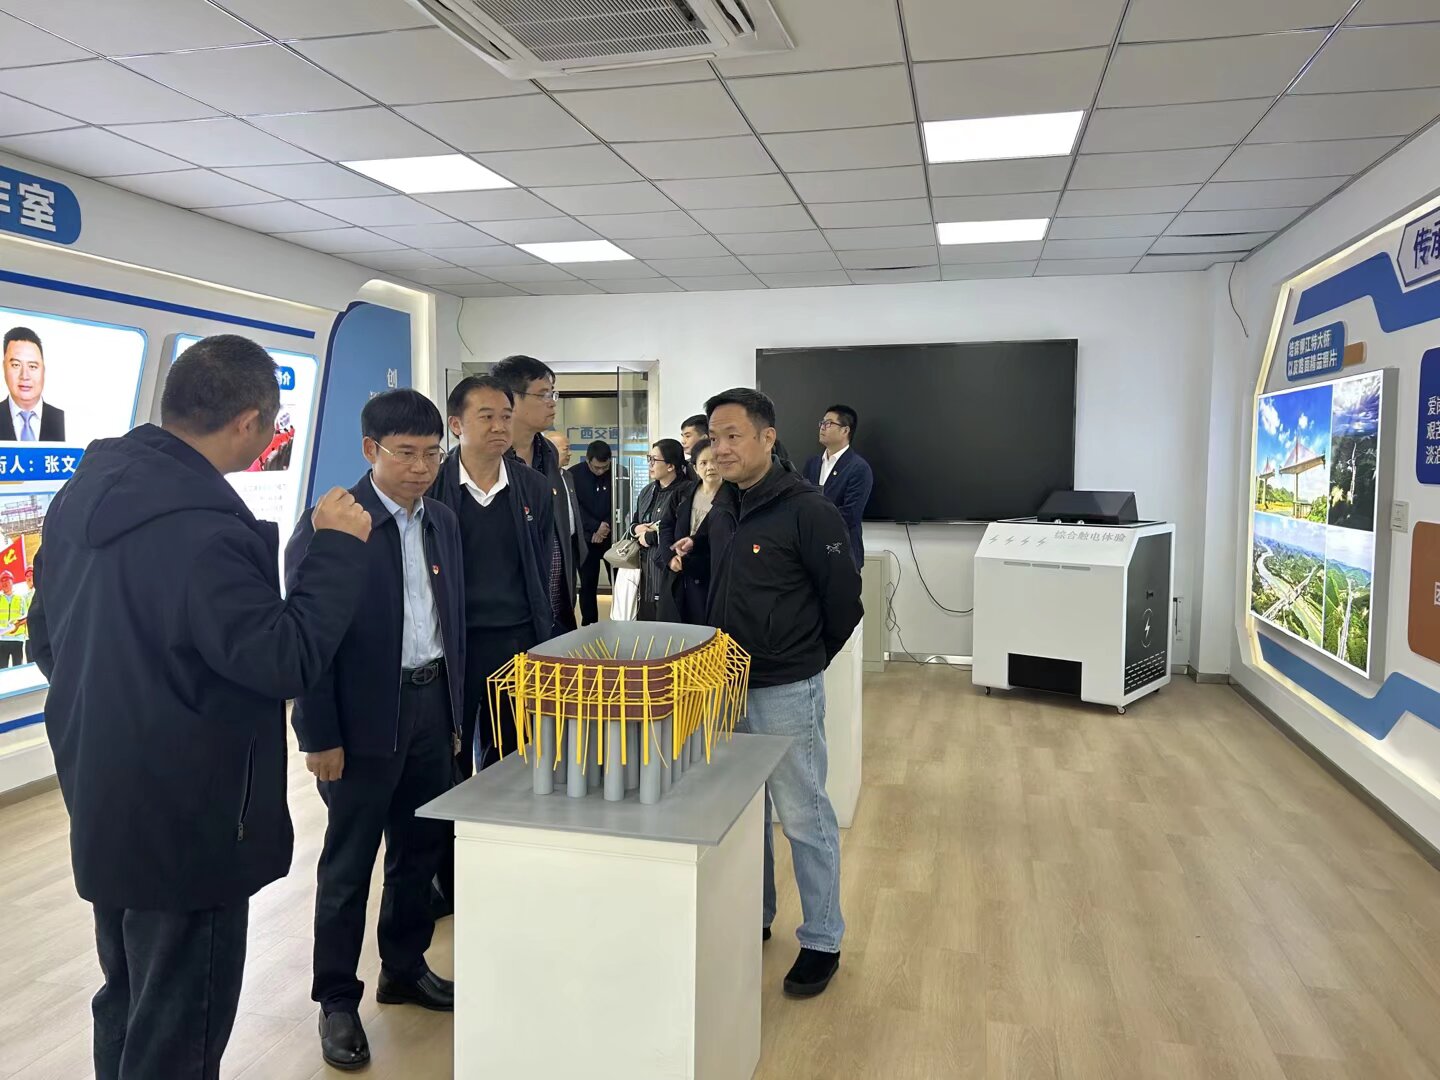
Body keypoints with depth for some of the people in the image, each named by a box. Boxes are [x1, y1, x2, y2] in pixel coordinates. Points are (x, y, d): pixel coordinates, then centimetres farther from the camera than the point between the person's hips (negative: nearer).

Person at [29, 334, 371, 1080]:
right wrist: (337, 547, -19)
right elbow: (287, 661, -25)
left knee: (126, 1005, 27)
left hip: (103, 809, 9)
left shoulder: (82, 495, 2)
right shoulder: (202, 530, -28)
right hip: (188, 828, -9)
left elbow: (46, 639, 12)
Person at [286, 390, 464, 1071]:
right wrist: (320, 735, -13)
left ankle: (404, 970, 36)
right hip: (365, 720, -6)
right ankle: (337, 1000, 25)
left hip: (432, 706, 6)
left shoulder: (442, 521, 7)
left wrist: (454, 709, 12)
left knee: (421, 848, 17)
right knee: (349, 863, 8)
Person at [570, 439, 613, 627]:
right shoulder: (574, 475, -6)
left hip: (614, 536, 0)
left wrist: (607, 525, -12)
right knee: (588, 584, 6)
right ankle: (589, 625, 15)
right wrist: (596, 527, -14)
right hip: (586, 538, 0)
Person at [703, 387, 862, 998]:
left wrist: (807, 661, 0)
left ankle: (822, 942, 20)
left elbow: (844, 600, -10)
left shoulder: (807, 511, -15)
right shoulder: (720, 510, 6)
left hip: (786, 692, -7)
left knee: (803, 816, 4)